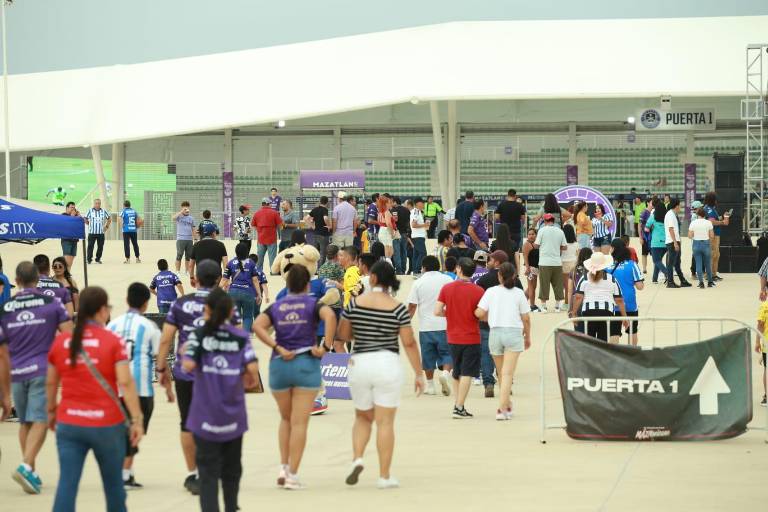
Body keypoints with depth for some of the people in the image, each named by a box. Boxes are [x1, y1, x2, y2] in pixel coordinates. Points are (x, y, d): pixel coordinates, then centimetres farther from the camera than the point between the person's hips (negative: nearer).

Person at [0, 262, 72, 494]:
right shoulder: (52, 303, -1)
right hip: (43, 370, -3)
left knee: (25, 422, 15)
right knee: (39, 421, -6)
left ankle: (30, 471, 19)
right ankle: (26, 466, -23)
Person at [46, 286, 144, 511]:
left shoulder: (61, 341, 3)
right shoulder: (113, 342, -8)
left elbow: (50, 382, 12)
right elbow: (125, 383, -14)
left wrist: (51, 410, 28)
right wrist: (136, 419, -10)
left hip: (69, 423, 2)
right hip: (107, 425, -2)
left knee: (67, 484, -3)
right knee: (114, 484, 16)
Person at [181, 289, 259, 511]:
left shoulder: (198, 335, -6)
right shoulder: (240, 336, -2)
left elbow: (188, 365, -18)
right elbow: (252, 367, -14)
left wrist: (184, 352, 2)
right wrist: (251, 380, 7)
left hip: (205, 415, -2)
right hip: (233, 415, 2)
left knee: (208, 470, -1)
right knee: (231, 468, 19)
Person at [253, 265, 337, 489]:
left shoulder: (276, 307, 8)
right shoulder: (313, 304, 1)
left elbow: (258, 326, -9)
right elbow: (329, 316, -20)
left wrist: (277, 348, -9)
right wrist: (326, 346, -15)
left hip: (279, 364, 3)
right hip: (306, 364, -2)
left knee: (286, 419, 20)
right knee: (299, 423, 1)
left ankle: (283, 467, 11)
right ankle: (292, 475, -2)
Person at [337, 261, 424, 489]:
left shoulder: (355, 303, -2)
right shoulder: (397, 308, -5)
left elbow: (342, 336, 4)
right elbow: (409, 343, -5)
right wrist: (419, 373, 1)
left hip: (360, 363, 1)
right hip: (388, 364, -1)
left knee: (363, 417, 20)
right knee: (385, 422, 3)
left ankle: (357, 458, -3)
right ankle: (384, 476, 4)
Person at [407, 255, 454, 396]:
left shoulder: (418, 283, 1)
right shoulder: (447, 280, 2)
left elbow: (412, 306, -1)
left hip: (426, 327, 0)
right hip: (445, 325, 0)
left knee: (428, 357, 10)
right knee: (447, 353, 7)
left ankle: (430, 385, 14)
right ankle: (445, 373, -20)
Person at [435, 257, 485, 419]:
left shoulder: (447, 288, -3)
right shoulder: (478, 291, -10)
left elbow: (437, 311, -6)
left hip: (453, 337, 3)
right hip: (471, 338, -3)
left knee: (456, 373, 17)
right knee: (467, 374, -1)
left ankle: (458, 404, 17)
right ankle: (459, 407, -6)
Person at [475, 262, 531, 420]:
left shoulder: (491, 291, 1)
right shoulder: (518, 293, -1)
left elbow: (479, 313, -6)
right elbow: (526, 318, 1)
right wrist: (527, 336, 15)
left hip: (495, 333, 2)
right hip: (514, 332, -2)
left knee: (501, 373, 18)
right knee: (508, 373, -7)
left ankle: (507, 404, 30)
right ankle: (502, 409, -17)